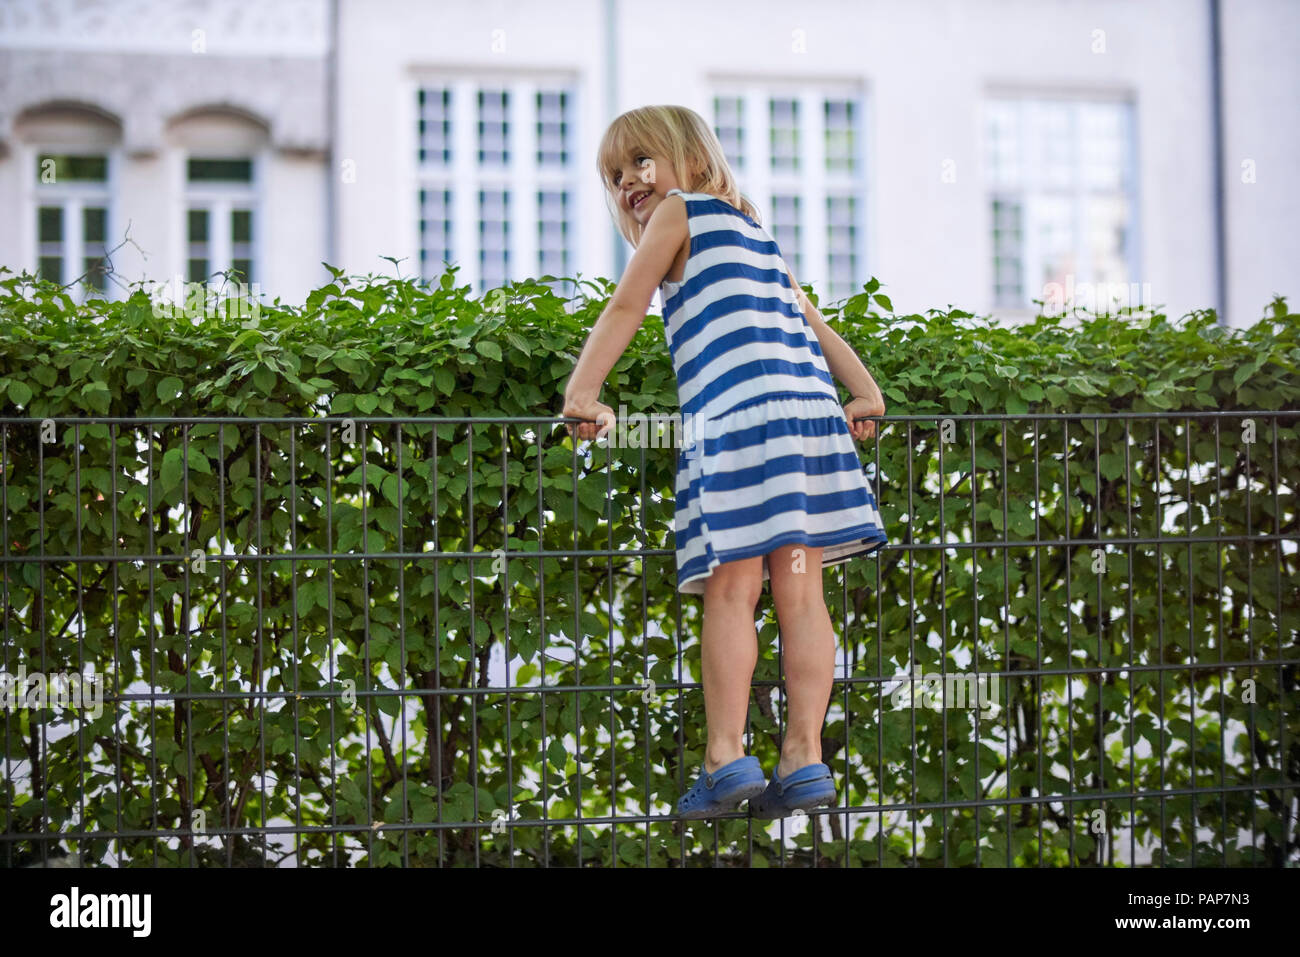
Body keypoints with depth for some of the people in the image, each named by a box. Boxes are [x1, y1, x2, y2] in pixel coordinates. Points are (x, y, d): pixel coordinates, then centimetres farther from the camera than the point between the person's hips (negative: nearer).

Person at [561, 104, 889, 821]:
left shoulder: (678, 212, 12)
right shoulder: (754, 232, 32)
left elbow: (625, 309, 4)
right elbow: (815, 325, 27)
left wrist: (581, 392, 1)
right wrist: (865, 392, 22)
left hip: (737, 414, -7)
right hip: (811, 404, 7)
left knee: (730, 591, -7)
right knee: (799, 590, 2)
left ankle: (726, 757, -10)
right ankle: (804, 758, 1)